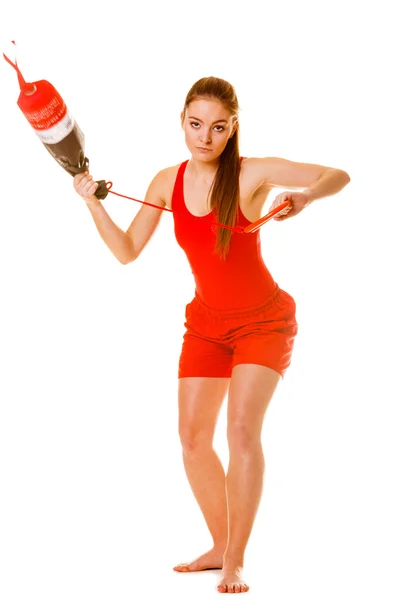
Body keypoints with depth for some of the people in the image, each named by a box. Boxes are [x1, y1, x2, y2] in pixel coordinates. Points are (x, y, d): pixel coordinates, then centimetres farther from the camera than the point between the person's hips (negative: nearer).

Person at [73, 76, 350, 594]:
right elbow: (127, 251, -1)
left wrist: (305, 197, -38)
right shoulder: (167, 182, -4)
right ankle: (220, 546, 21)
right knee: (192, 437, 3)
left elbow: (338, 176, -17)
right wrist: (93, 203, -15)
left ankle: (236, 564, -11)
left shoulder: (253, 174, -17)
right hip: (206, 323, 5)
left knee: (242, 428, -19)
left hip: (264, 320, -5)